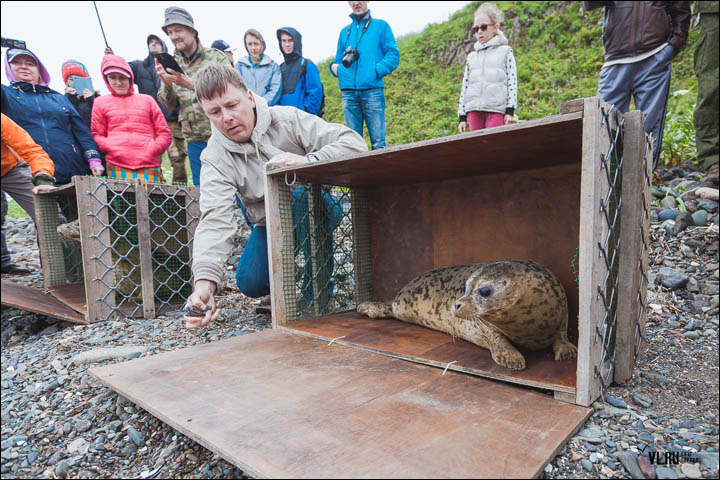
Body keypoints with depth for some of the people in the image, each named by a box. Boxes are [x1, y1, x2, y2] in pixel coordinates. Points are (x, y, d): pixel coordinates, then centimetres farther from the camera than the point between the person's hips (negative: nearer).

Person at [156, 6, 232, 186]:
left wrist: (192, 84, -21)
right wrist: (166, 84, -13)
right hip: (195, 140, 4)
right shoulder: (171, 63, 11)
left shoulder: (216, 57, 1)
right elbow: (170, 104, 7)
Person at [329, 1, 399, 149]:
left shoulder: (380, 26, 14)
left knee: (377, 141, -10)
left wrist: (376, 71, -10)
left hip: (372, 89, -3)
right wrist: (334, 67, 3)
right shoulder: (345, 31, 24)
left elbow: (393, 54, 5)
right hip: (348, 92, 4)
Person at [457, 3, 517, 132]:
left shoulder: (505, 51, 13)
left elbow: (512, 82, 4)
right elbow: (465, 87, 17)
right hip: (473, 109, 3)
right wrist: (462, 117, 8)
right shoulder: (471, 56, 22)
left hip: (496, 109, -3)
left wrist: (510, 110, -8)